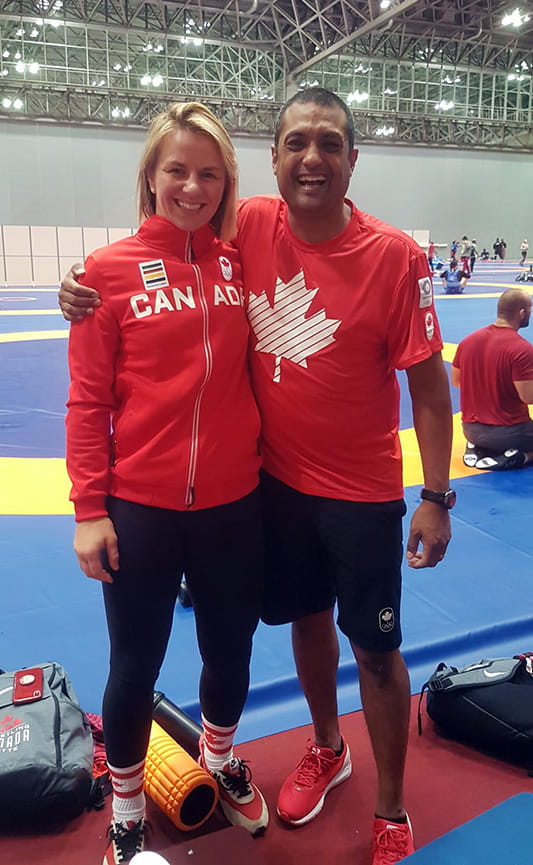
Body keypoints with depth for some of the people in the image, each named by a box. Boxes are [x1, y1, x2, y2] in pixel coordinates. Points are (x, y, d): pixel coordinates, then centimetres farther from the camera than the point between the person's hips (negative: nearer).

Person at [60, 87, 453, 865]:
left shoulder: (395, 257, -17)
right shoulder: (251, 227, -7)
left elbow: (428, 383, -11)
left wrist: (436, 497, -11)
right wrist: (89, 288, -7)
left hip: (362, 492, -3)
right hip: (278, 478, 4)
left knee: (375, 648, 8)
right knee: (306, 618, 21)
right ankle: (327, 750, 49)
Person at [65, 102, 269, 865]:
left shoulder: (241, 263, 2)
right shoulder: (111, 270, -7)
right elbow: (87, 400, -6)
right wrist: (89, 508, -8)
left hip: (233, 503, 3)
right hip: (139, 508, -3)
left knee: (230, 652, 19)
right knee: (135, 666, 14)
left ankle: (220, 760, 51)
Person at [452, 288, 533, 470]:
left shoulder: (468, 340, -1)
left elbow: (456, 381, 10)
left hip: (471, 430, 6)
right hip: (509, 432, -6)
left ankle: (476, 450, 6)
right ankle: (514, 457, -8)